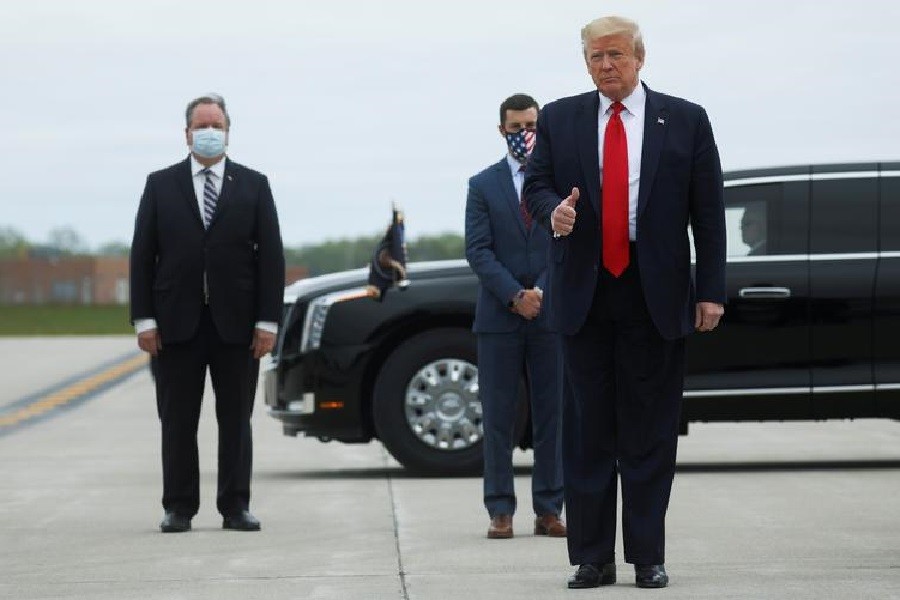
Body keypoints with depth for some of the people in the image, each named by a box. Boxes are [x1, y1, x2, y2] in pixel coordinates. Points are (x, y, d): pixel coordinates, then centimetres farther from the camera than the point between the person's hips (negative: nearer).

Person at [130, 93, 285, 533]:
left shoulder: (253, 186, 7)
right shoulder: (161, 185, 7)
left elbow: (271, 255, 3)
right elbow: (142, 255, 4)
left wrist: (267, 320, -5)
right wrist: (144, 319, -5)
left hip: (236, 324, 0)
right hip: (176, 323, 0)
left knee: (236, 419, 4)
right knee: (177, 422, 3)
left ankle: (235, 507, 9)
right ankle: (179, 508, 10)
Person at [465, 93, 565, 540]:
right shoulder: (483, 185, 7)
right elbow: (477, 249, -1)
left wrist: (541, 293, -11)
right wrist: (515, 297, -12)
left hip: (551, 314, 1)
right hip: (498, 317, -1)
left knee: (552, 414, 1)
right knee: (498, 416, 0)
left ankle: (549, 510, 5)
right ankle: (500, 511, 2)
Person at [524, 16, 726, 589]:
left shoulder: (686, 121, 5)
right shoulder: (559, 119, 9)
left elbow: (709, 211, 3)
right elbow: (537, 183, 8)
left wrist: (711, 290, -3)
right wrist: (553, 210, -17)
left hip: (657, 294, -1)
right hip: (585, 291, 1)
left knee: (651, 429, 2)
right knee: (587, 428, 3)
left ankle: (649, 557, 8)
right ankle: (593, 557, 8)